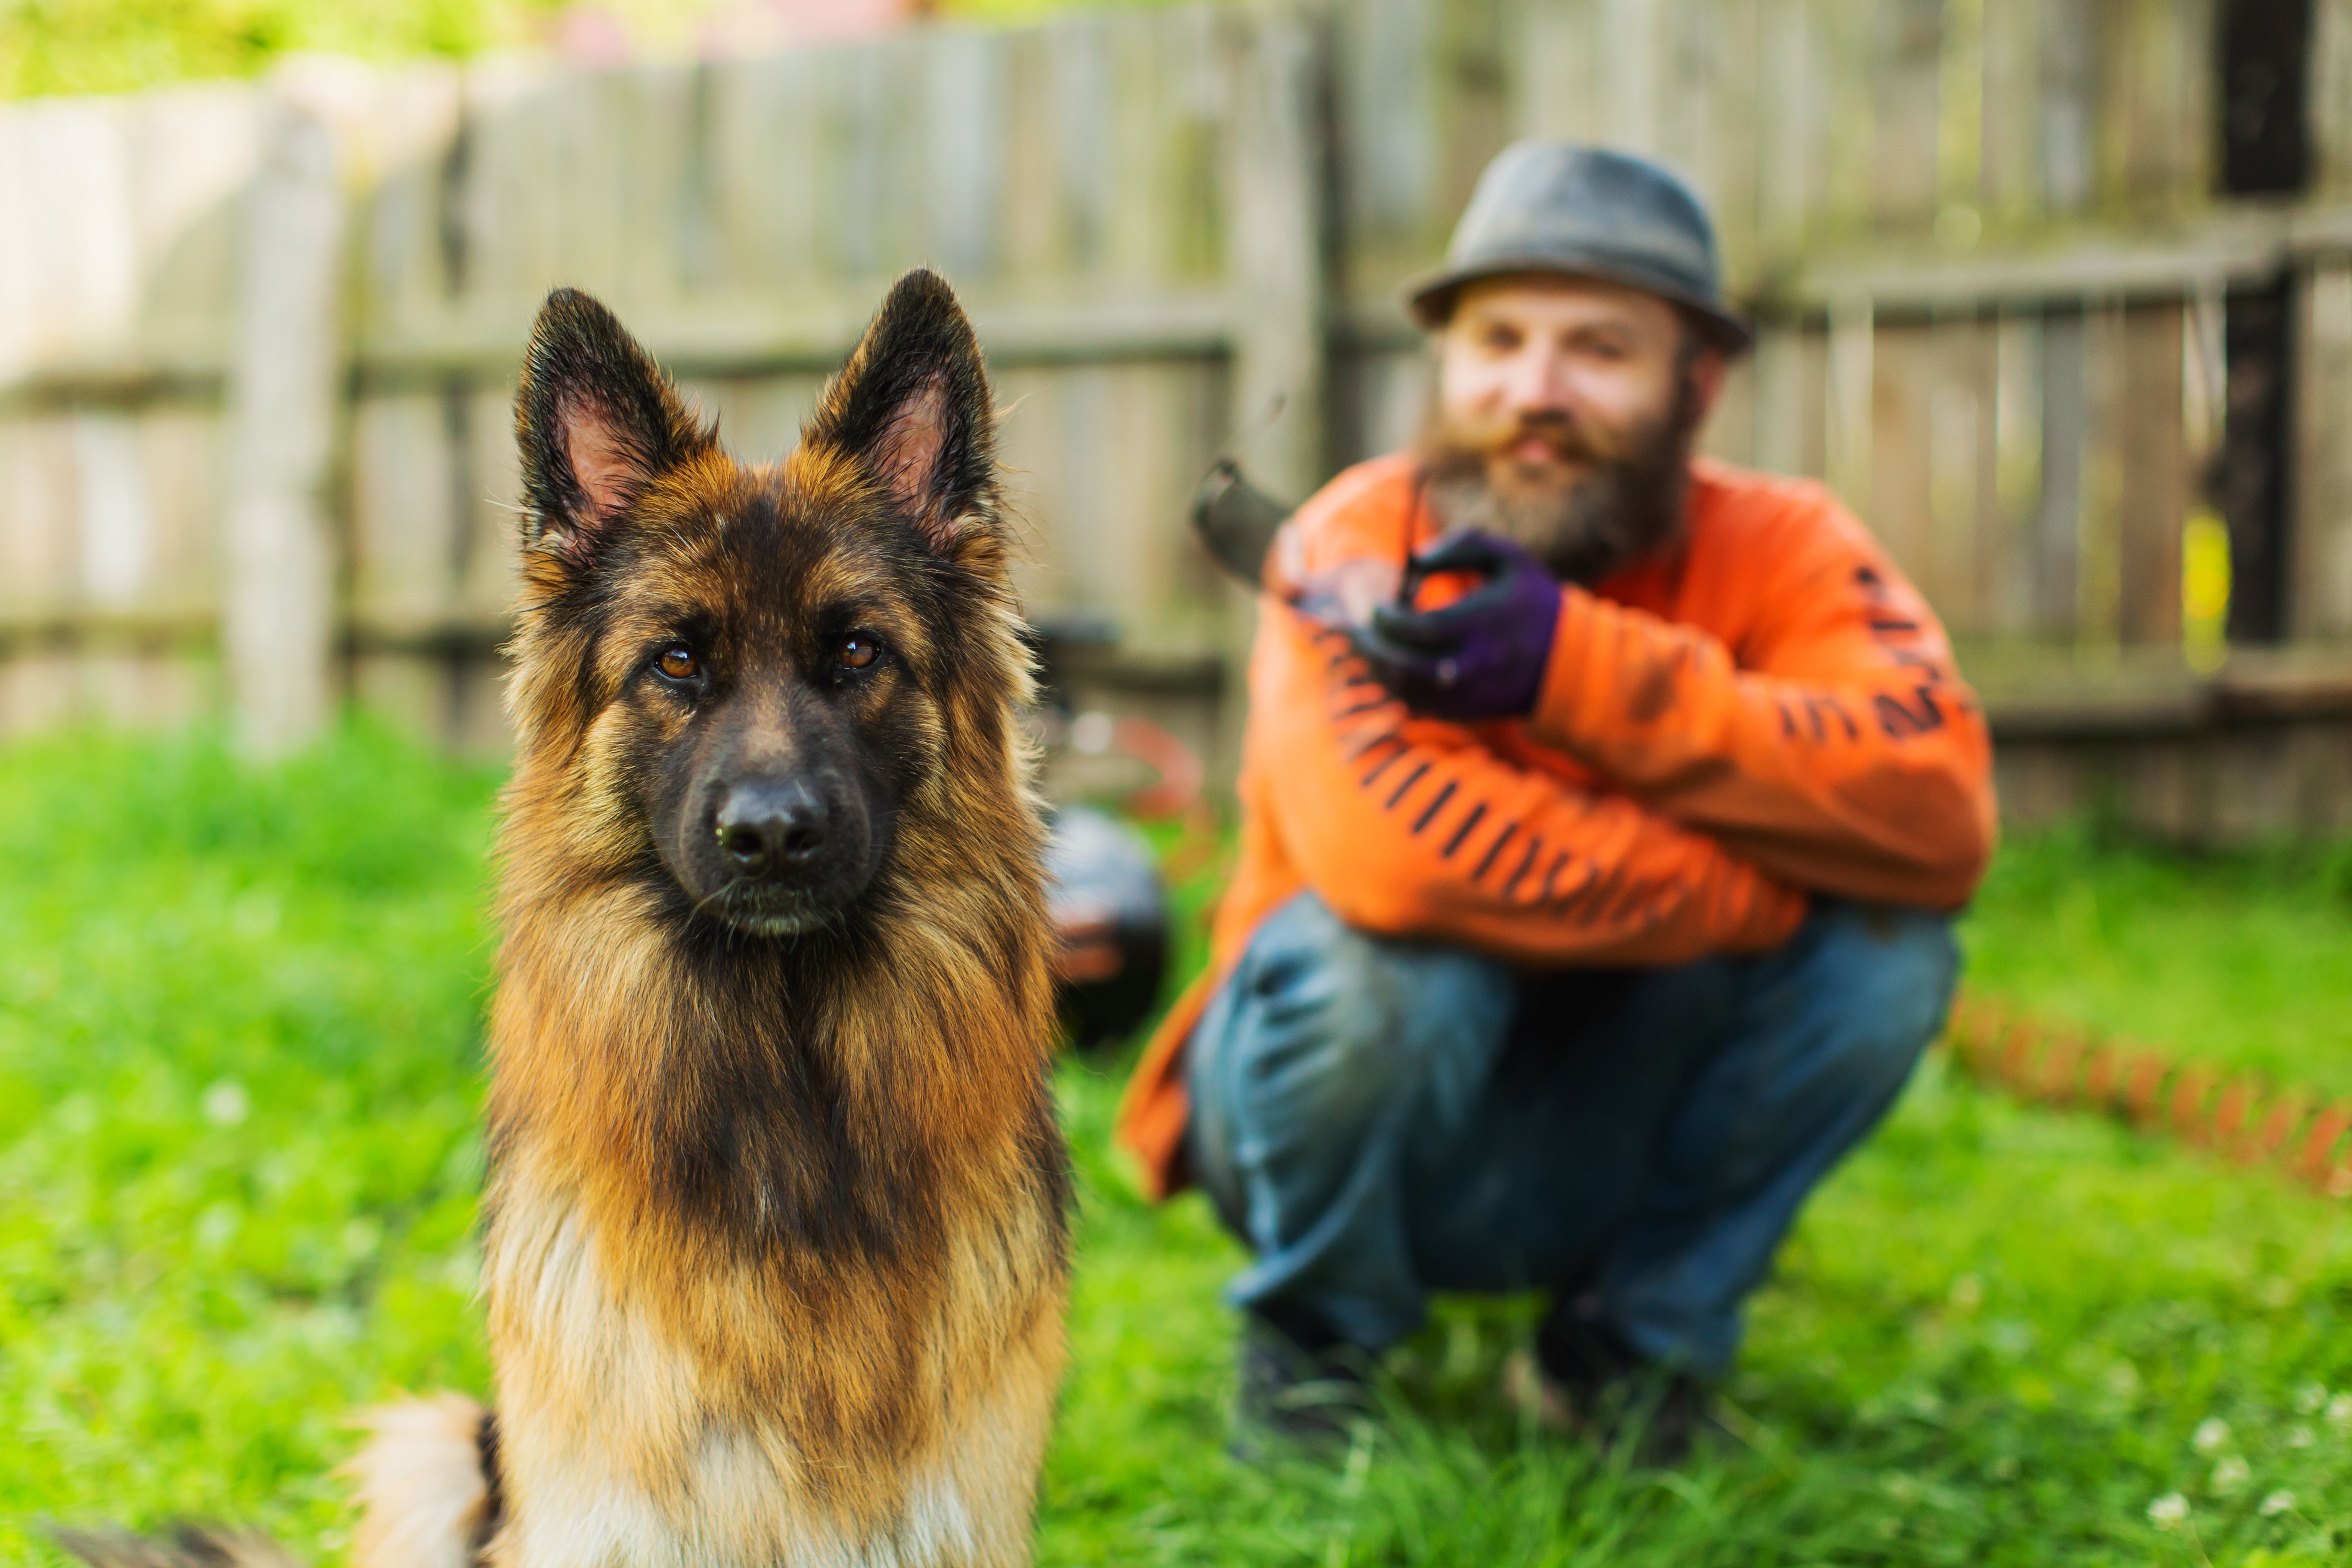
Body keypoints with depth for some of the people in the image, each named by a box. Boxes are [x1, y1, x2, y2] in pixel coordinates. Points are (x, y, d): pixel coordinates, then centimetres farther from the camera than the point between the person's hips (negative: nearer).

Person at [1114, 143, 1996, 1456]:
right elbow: (1391, 848, -39)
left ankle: (1636, 1337, 3)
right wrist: (1785, 878, -28)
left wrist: (1576, 668, -36)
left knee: (1890, 943, -20)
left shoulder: (1779, 549, -10)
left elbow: (1940, 813, -29)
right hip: (1369, 1140, -2)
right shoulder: (1357, 545, -19)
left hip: (1619, 1142, 3)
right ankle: (1317, 1337, -1)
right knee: (1374, 959, -33)